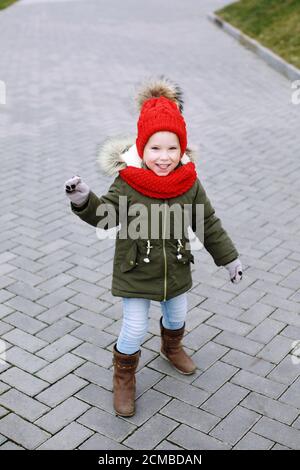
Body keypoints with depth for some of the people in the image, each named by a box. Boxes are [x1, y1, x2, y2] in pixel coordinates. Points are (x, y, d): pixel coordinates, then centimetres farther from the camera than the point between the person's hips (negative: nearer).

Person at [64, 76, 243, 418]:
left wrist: (229, 258, 4)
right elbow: (105, 215, -20)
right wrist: (83, 200, -41)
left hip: (177, 269, 4)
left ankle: (171, 348, 59)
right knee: (134, 329, 4)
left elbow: (208, 224, -3)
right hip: (136, 272, -3)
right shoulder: (127, 182, -21)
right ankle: (124, 378, 31)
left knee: (177, 317, 25)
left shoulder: (190, 184, -13)